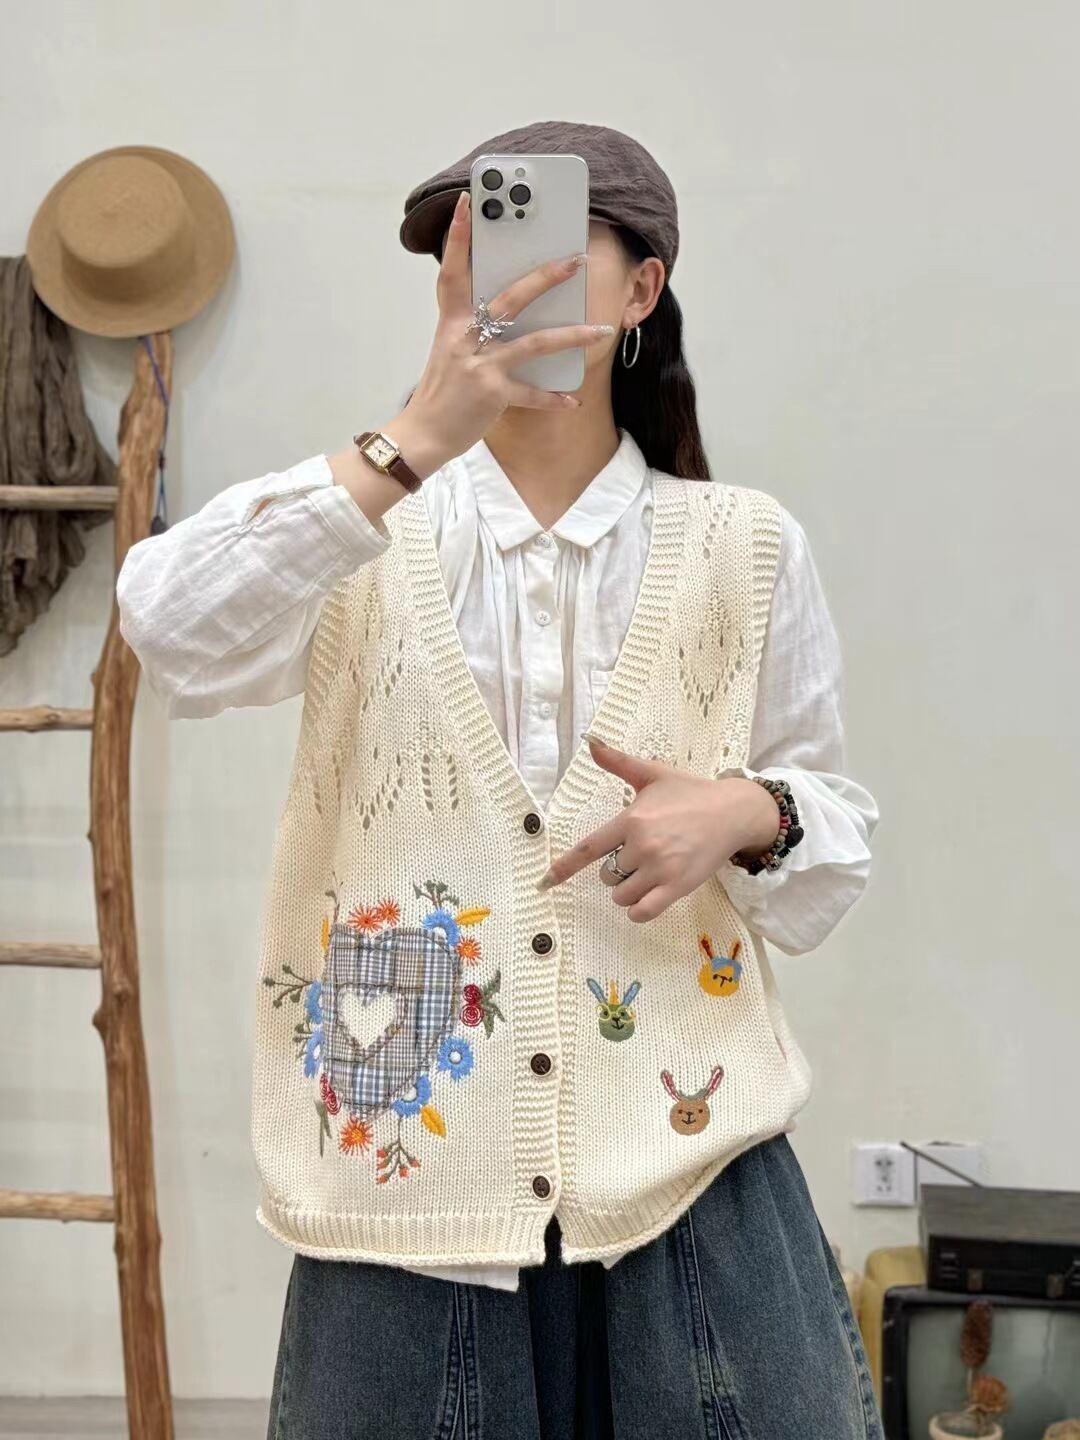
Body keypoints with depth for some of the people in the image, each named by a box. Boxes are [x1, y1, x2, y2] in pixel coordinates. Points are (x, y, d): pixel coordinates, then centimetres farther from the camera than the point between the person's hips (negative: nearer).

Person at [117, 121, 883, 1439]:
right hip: (405, 1188, 0)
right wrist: (414, 440, -26)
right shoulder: (368, 536, 3)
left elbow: (837, 856, 11)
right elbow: (172, 640, -18)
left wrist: (751, 817, -12)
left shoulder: (745, 550, 4)